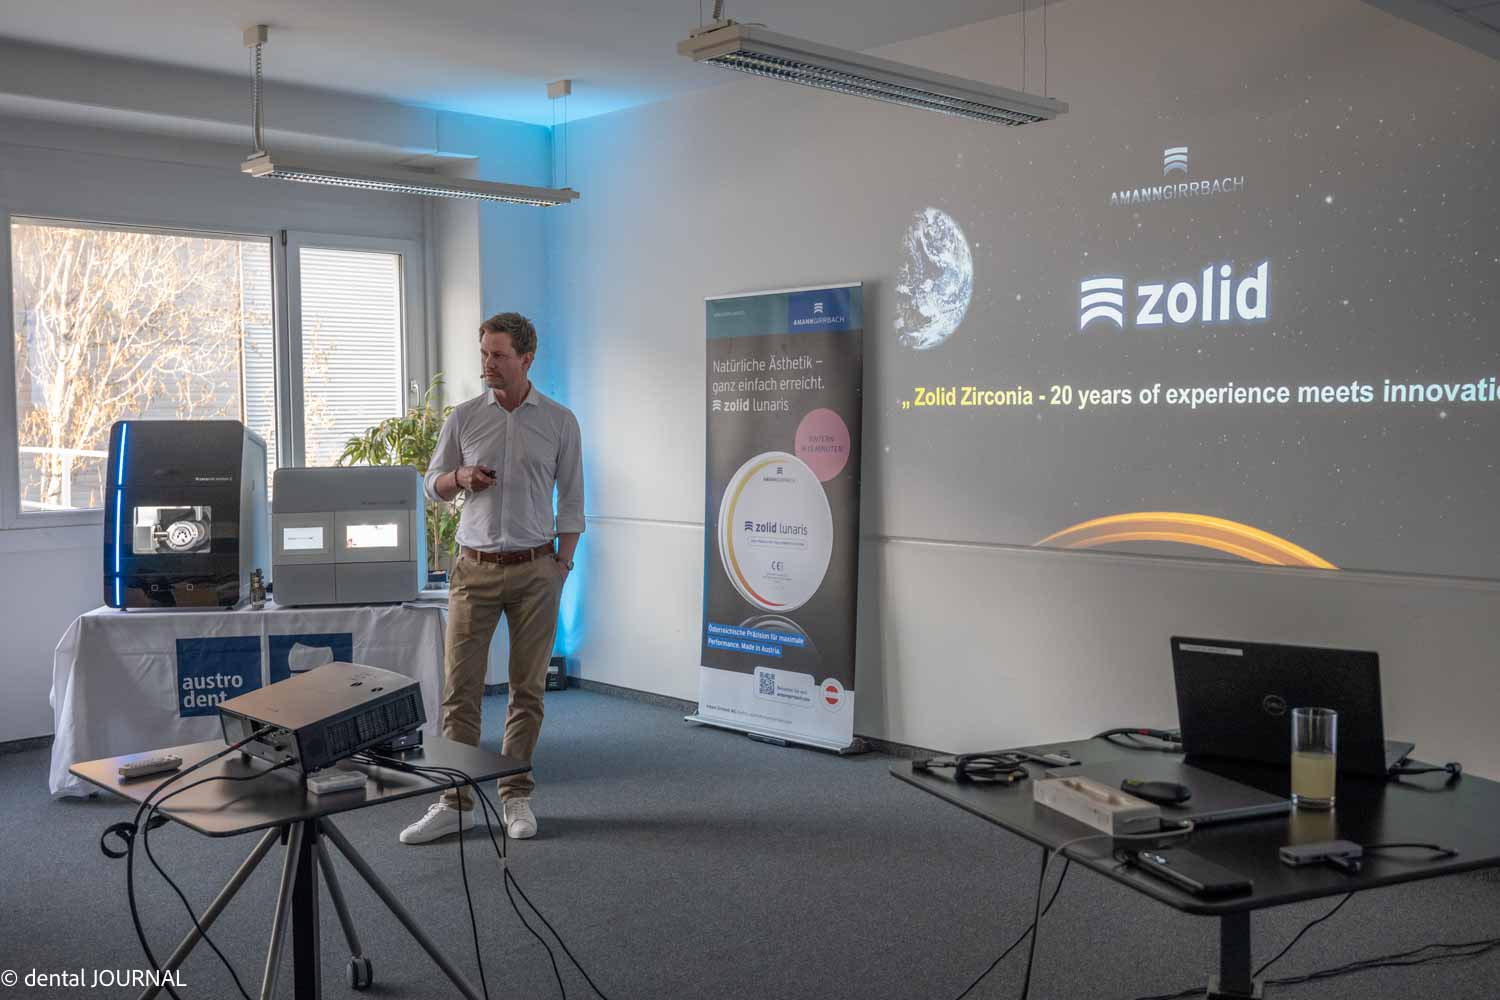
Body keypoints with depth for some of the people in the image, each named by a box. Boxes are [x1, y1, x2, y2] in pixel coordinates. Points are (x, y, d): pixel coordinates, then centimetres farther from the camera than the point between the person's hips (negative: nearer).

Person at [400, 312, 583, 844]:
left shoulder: (559, 421, 2)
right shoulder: (464, 417, 5)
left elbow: (571, 501, 5)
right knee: (460, 686, -1)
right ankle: (455, 801, 6)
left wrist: (562, 563, -2)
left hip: (534, 570, -1)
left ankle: (515, 797, 16)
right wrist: (460, 477, -10)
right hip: (475, 567, 1)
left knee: (528, 688, 5)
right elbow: (433, 485, 12)